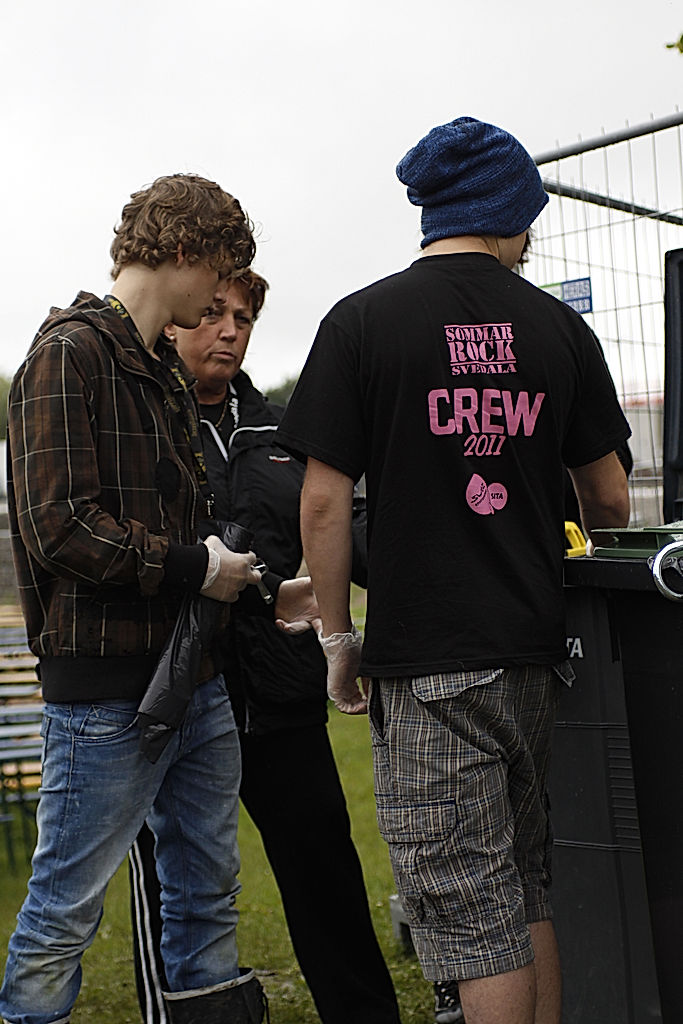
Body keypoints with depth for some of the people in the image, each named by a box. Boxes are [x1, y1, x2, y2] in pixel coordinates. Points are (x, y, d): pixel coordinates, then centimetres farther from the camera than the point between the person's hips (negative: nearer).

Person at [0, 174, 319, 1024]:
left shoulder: (165, 370, 17)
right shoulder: (70, 354, -11)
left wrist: (263, 594, 13)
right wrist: (194, 569, -12)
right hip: (107, 690, -9)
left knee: (206, 889, 16)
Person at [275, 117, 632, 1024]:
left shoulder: (363, 321, -5)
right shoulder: (559, 327, 4)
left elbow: (325, 499, -8)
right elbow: (610, 500, 9)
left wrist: (338, 635, 3)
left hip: (427, 660, -4)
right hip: (536, 648, 4)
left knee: (471, 912, 1)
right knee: (530, 890, 18)